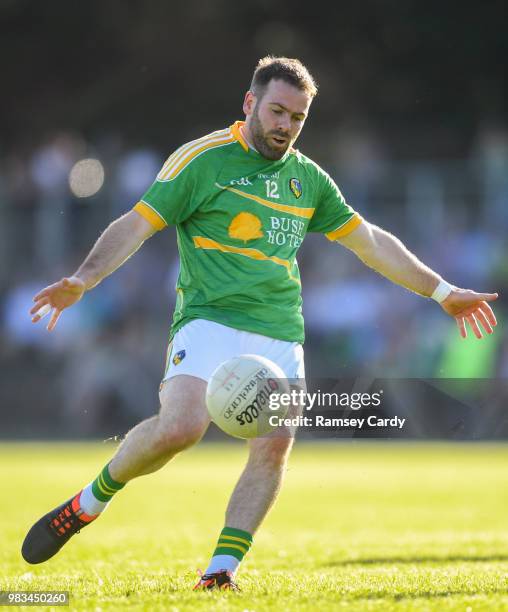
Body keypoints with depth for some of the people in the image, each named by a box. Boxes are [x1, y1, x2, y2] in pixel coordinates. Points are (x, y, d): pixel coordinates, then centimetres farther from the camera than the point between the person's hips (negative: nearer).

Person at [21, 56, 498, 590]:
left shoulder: (307, 177, 18)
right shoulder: (202, 160, 0)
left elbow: (370, 242, 24)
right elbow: (137, 224, -4)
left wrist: (442, 291, 24)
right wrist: (82, 279, -19)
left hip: (281, 336, 5)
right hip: (210, 321, -5)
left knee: (274, 445, -14)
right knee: (179, 427, -25)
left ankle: (221, 570, -10)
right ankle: (88, 504, -2)